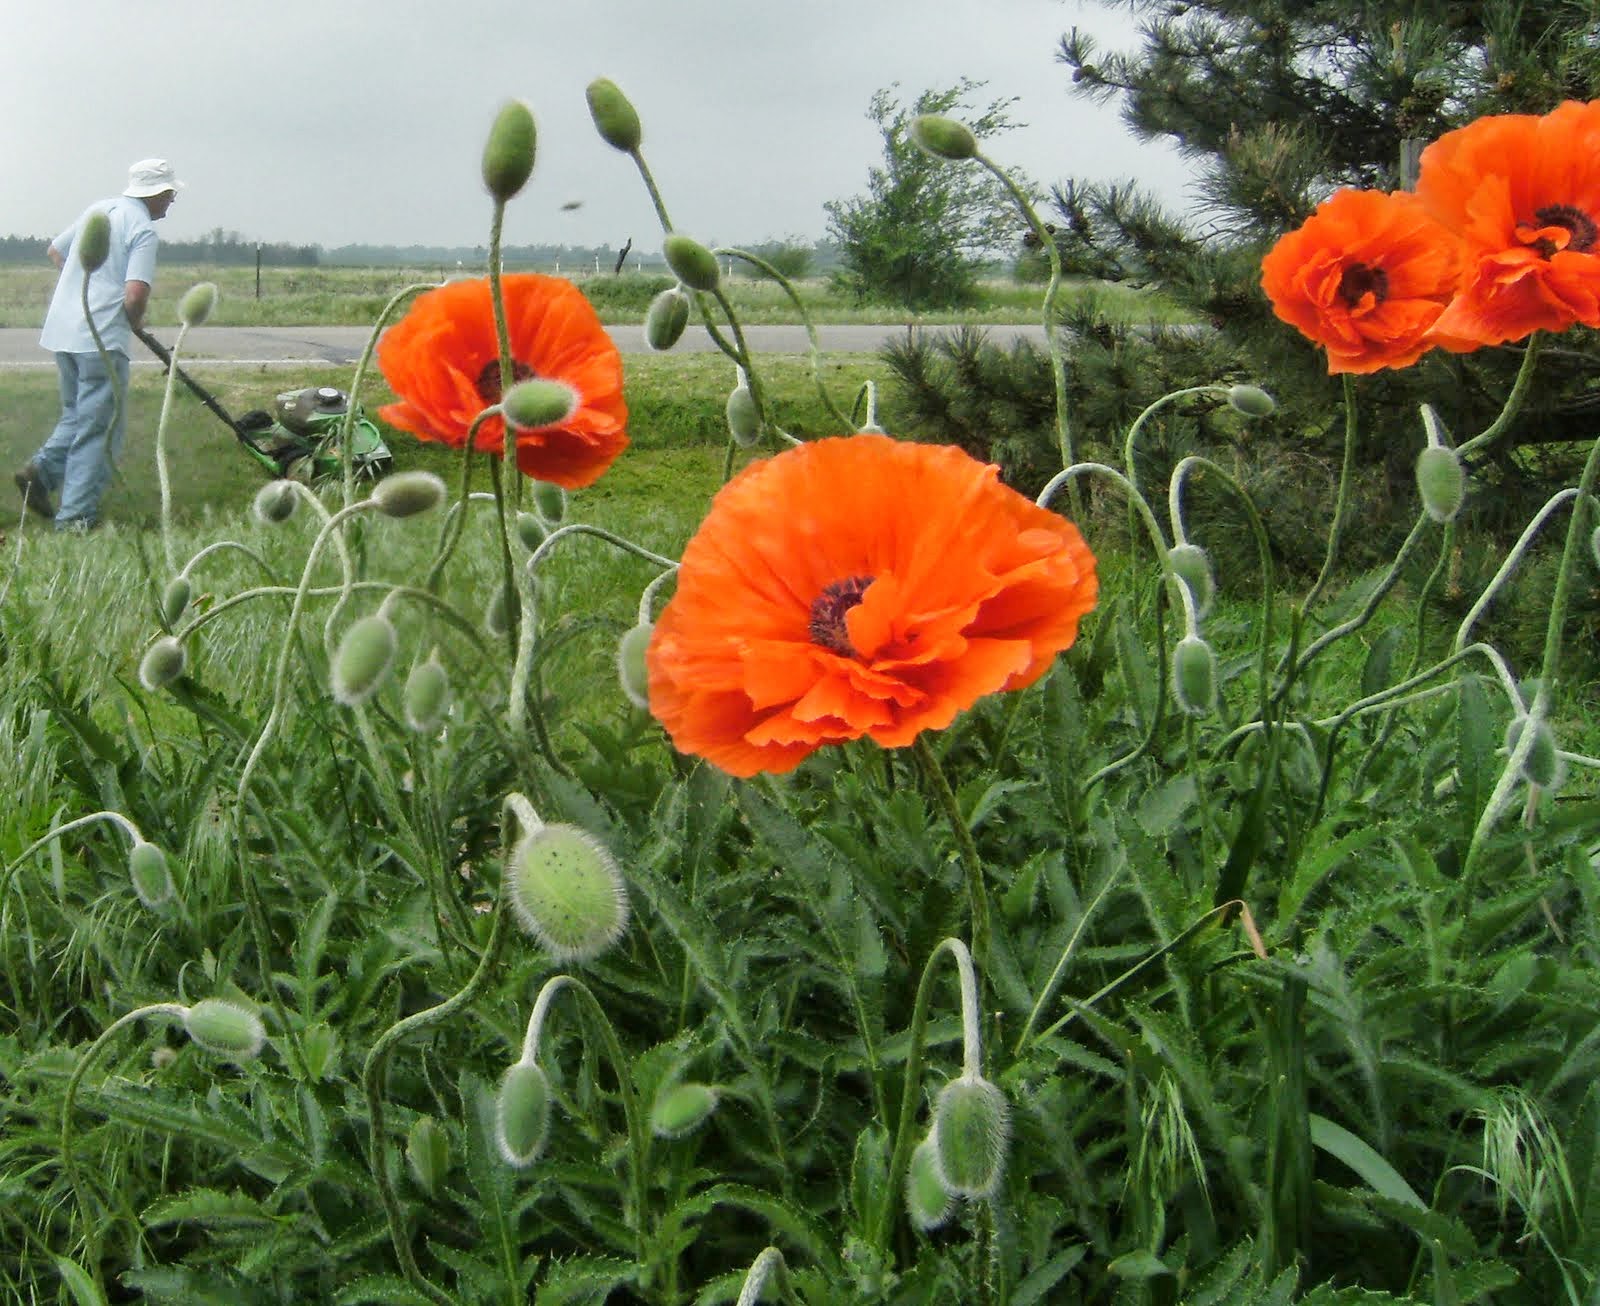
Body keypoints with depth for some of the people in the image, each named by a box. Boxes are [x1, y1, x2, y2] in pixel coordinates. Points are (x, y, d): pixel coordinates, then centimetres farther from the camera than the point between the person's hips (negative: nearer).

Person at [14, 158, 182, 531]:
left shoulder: (99, 210, 15)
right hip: (101, 338, -8)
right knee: (99, 429, -1)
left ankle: (42, 470, 4)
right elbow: (135, 294, -21)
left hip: (62, 331, 8)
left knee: (78, 414, 23)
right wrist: (135, 322, 0)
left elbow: (54, 251, 27)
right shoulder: (143, 230, -10)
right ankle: (76, 517, -3)